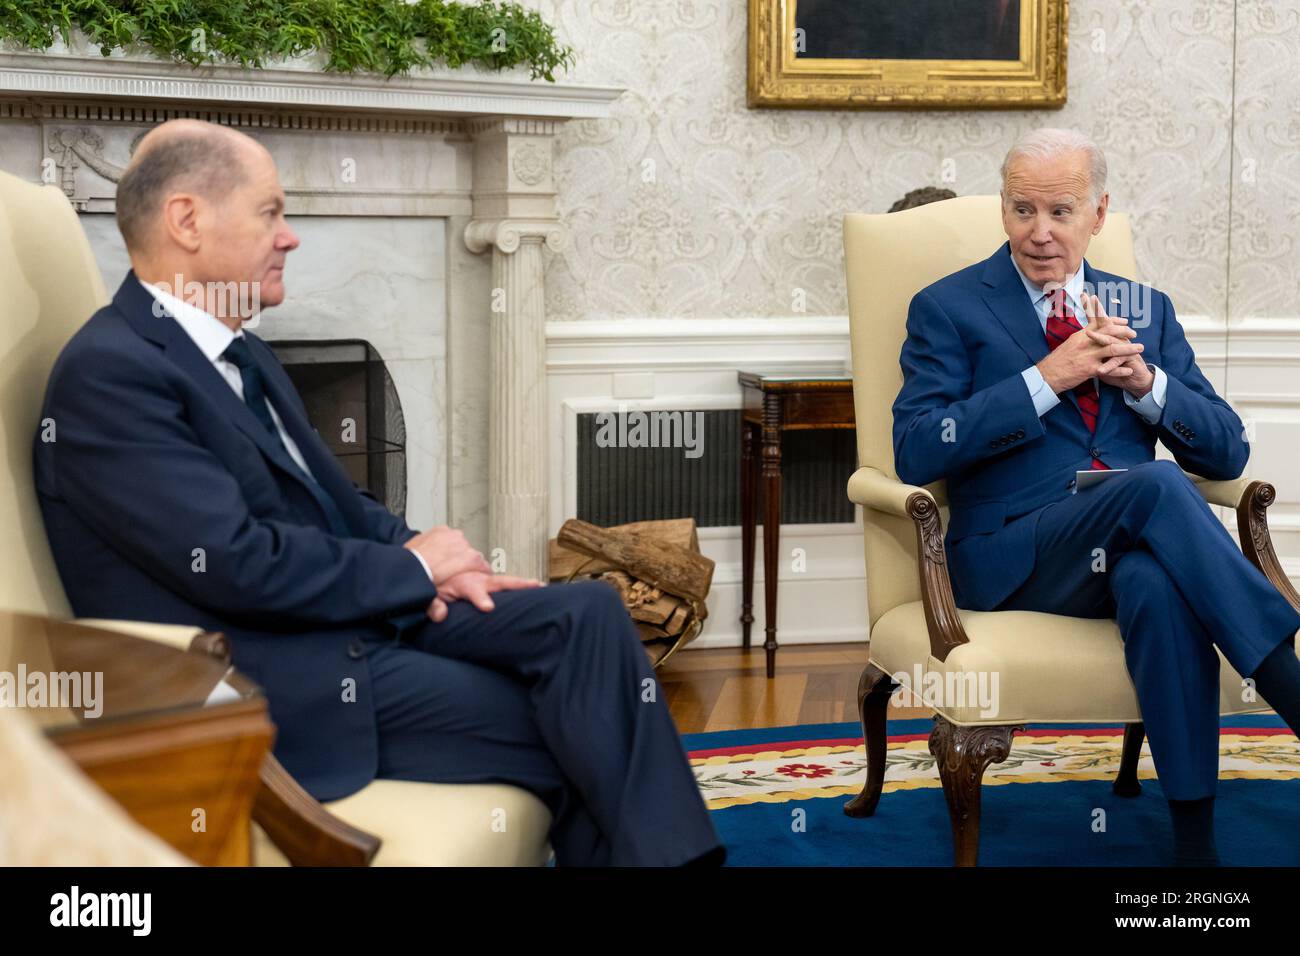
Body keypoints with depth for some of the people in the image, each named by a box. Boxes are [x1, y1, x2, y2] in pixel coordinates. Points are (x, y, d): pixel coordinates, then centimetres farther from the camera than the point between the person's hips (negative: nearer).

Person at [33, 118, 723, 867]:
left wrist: (424, 562, -2)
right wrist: (414, 566, -9)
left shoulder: (235, 351, 14)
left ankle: (665, 851, -10)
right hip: (271, 690, -8)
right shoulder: (110, 373, -16)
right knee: (561, 727, -12)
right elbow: (237, 565, -23)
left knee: (589, 614, -9)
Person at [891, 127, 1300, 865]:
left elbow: (1227, 454, 13)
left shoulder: (1146, 310, 19)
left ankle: (1196, 837, -32)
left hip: (1136, 550, 3)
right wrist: (1046, 379, -14)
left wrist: (1144, 380, -6)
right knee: (1154, 487, -34)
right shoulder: (949, 308, 7)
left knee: (1157, 581, -36)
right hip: (1012, 555, -3)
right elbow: (917, 452, -8)